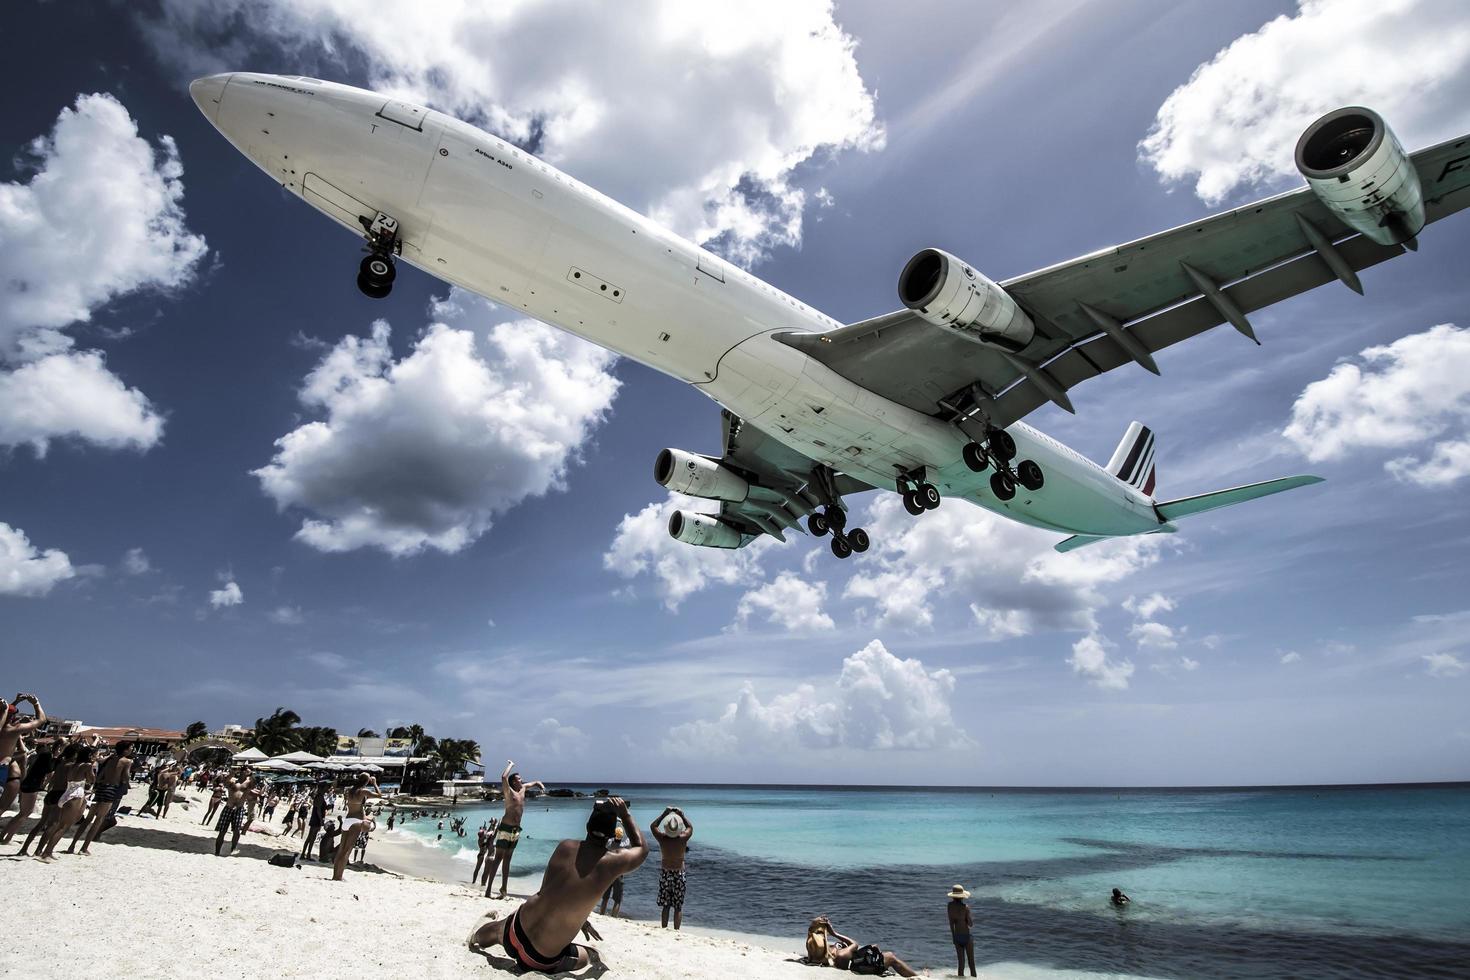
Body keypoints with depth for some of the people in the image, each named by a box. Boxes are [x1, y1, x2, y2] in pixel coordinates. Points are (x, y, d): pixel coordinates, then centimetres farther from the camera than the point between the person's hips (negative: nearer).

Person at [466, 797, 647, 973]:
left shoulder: (565, 846, -3)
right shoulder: (612, 862, -16)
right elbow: (642, 849, 6)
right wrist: (625, 814, 10)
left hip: (516, 929, 5)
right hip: (541, 959, -5)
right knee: (586, 956, 26)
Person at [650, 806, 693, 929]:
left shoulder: (662, 838, -15)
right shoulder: (683, 838, -16)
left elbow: (653, 826, 4)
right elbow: (690, 827, 6)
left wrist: (664, 814, 1)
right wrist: (682, 815, 6)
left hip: (665, 874, 1)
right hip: (679, 875, -1)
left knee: (665, 906, 13)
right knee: (678, 907, 8)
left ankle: (664, 930, 18)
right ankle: (676, 931, 8)